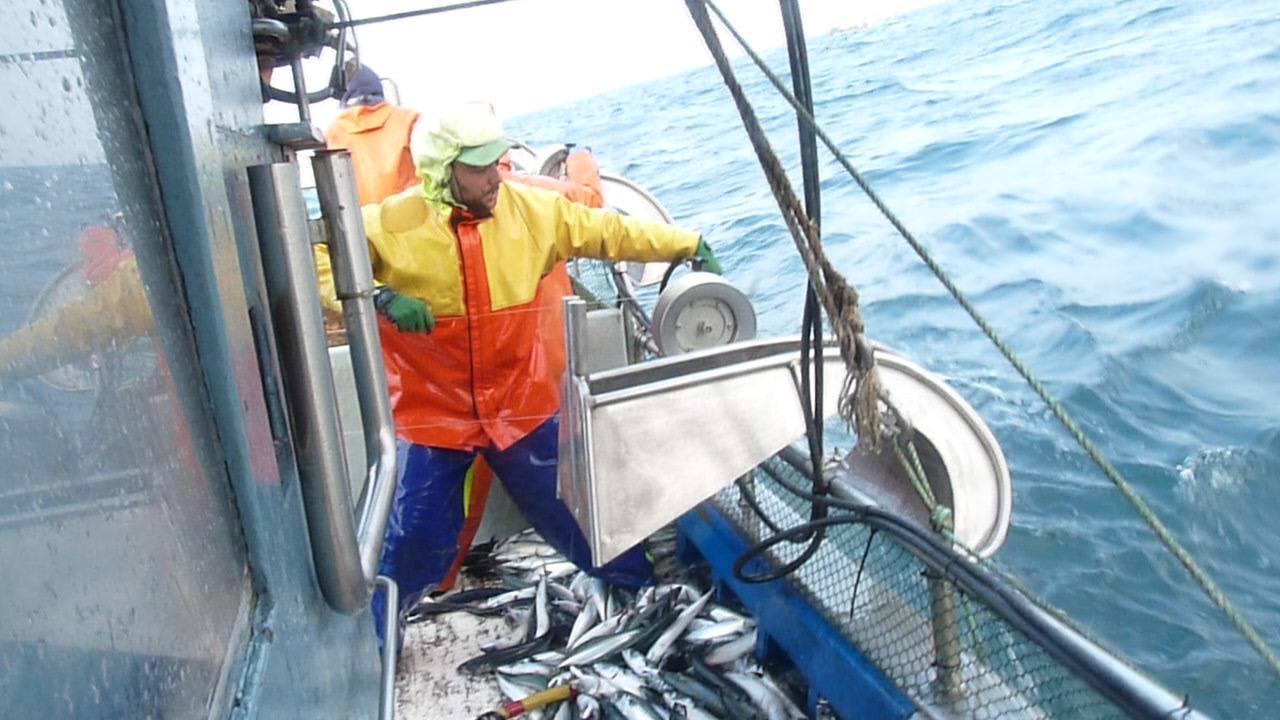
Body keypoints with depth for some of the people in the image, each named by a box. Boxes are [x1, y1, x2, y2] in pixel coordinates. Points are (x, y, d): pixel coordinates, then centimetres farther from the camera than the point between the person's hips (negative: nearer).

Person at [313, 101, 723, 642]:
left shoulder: (533, 209, -5)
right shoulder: (390, 224, -12)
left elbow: (610, 232, 3)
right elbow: (320, 268, -10)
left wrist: (688, 246, 1)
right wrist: (379, 299, -27)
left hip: (524, 408, 2)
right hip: (432, 414, -2)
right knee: (415, 538, 6)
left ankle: (642, 591, 41)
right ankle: (369, 642, 33)